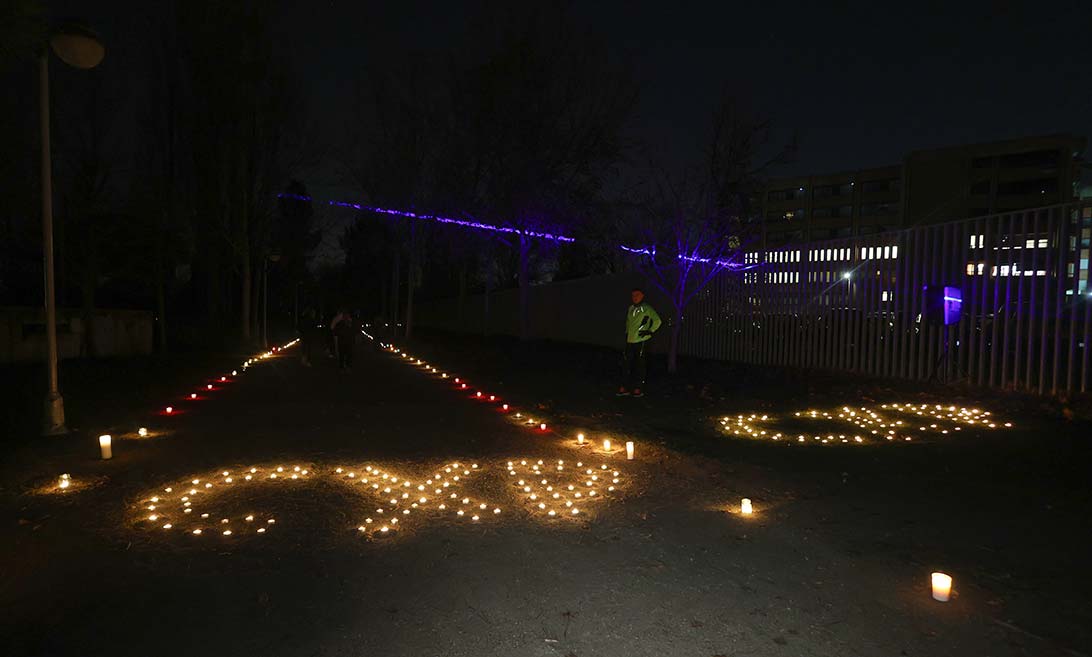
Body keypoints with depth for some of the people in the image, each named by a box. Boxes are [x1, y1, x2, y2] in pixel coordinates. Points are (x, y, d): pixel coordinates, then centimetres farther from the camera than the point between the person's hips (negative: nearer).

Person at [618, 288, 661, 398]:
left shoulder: (646, 309, -4)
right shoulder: (631, 309, 14)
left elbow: (657, 321, -6)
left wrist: (650, 331, -10)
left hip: (640, 341, -6)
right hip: (630, 341, 6)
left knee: (640, 365, -1)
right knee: (626, 364, 6)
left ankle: (638, 389, 6)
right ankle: (624, 388, 13)